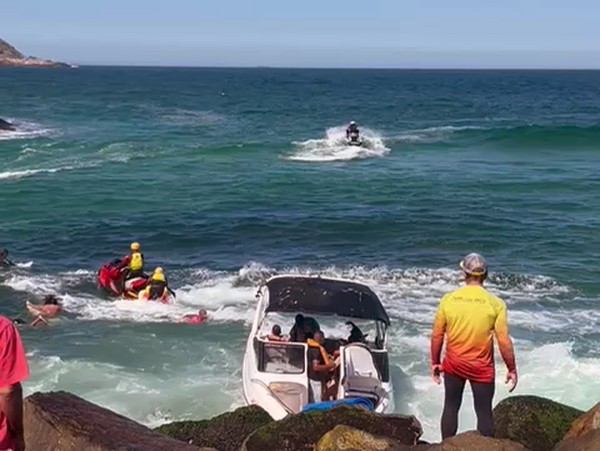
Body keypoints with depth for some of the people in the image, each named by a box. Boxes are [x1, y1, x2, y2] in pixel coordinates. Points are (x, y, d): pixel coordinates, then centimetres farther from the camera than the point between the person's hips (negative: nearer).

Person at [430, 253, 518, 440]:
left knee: (451, 407, 17)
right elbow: (504, 341, -12)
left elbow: (437, 335, -3)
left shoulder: (448, 299, -9)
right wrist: (512, 369, 0)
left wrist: (435, 362, 10)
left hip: (453, 364, 2)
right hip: (481, 367, -2)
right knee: (484, 411, 11)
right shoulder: (495, 303, -13)